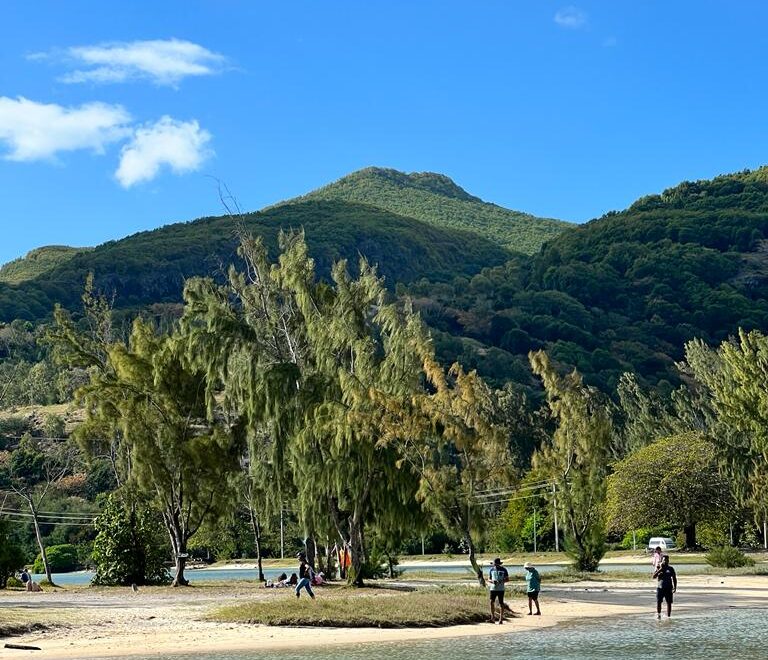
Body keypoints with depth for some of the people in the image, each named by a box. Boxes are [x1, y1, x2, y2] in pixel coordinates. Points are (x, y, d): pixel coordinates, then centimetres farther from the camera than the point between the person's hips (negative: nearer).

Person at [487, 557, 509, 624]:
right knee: (492, 602, -7)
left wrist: (502, 581, -16)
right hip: (493, 588, 2)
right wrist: (492, 581, -12)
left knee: (501, 603, -1)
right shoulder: (491, 570, 9)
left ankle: (501, 619, 4)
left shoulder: (503, 570, 2)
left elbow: (507, 579, 4)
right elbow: (488, 579, 11)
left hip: (501, 589, -2)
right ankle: (492, 616, 8)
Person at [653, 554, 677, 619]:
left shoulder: (670, 569, 6)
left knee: (669, 603, 0)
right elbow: (654, 576, -9)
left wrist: (675, 587, -1)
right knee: (658, 602, -5)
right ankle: (658, 614, 10)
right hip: (660, 587, -1)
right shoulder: (659, 568, 4)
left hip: (668, 588, 1)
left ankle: (668, 616, 7)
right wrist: (660, 569, -16)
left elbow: (674, 578, 10)